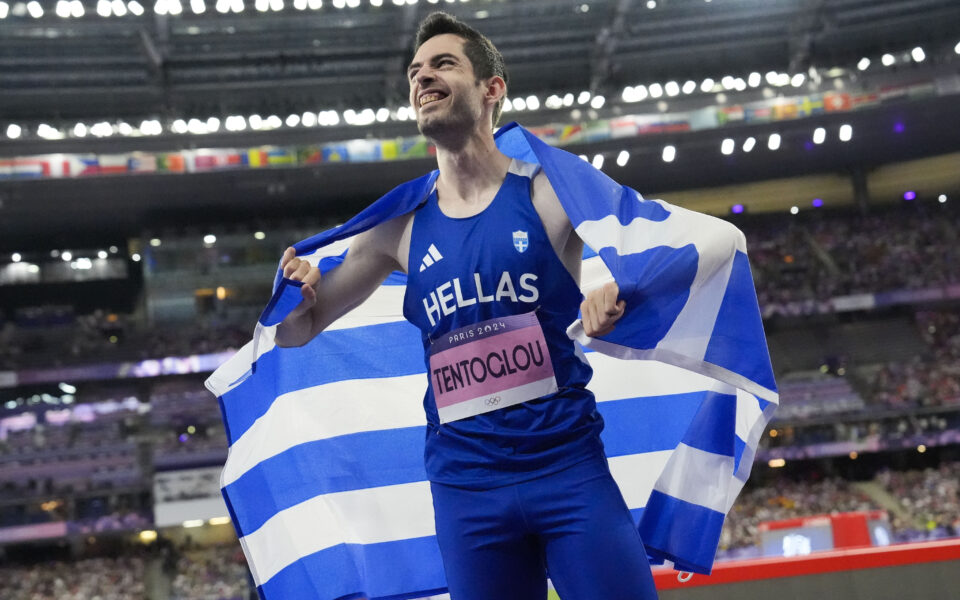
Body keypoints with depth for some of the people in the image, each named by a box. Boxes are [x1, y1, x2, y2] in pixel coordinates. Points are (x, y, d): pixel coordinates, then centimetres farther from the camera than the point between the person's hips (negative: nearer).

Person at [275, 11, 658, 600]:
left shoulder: (552, 191, -1)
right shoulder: (400, 228, 7)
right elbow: (295, 332, 14)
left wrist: (622, 288, -22)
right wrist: (296, 293, -10)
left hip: (570, 467, -2)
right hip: (465, 488, 3)